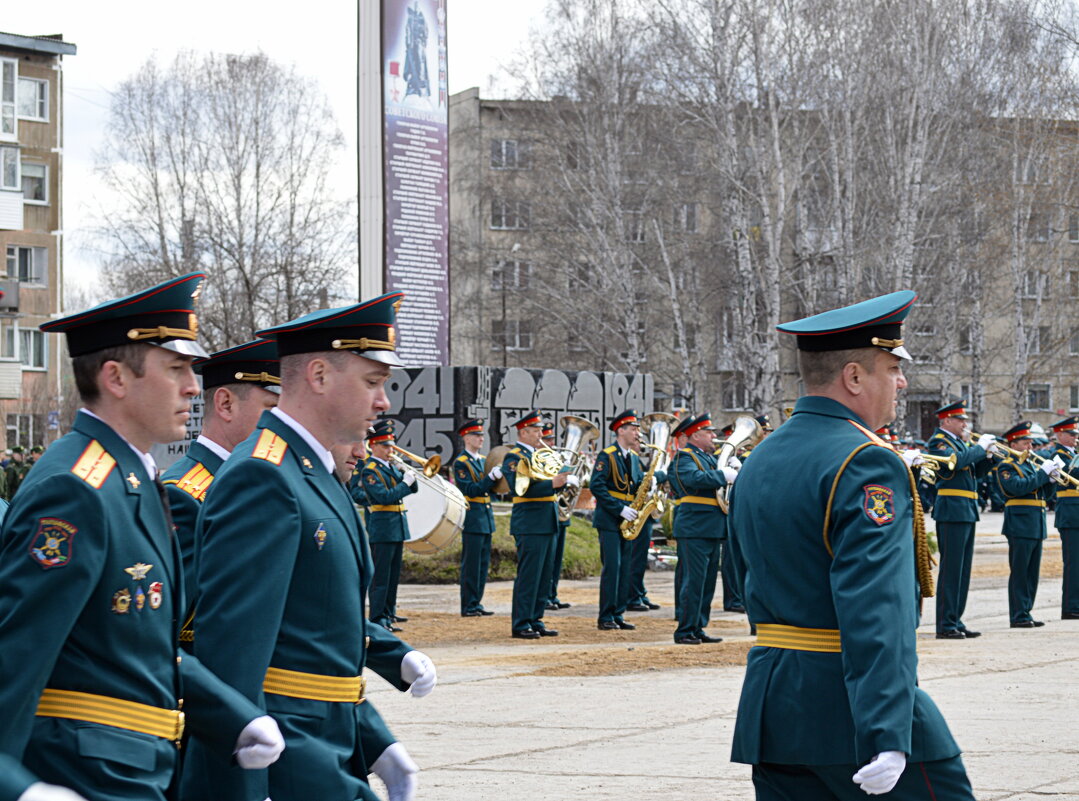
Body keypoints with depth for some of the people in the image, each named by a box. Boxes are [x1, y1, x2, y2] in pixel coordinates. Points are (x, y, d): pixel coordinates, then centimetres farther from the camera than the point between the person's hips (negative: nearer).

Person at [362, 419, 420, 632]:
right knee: (381, 574, -9)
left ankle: (389, 612, 23)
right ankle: (377, 618, -9)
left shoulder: (392, 465, 14)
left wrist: (409, 475, -4)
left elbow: (413, 489, 15)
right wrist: (405, 482, -17)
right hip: (382, 527, -9)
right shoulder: (369, 471, -12)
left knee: (394, 573, 15)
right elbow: (385, 497, -22)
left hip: (398, 525, 9)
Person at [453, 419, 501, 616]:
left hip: (486, 518, 8)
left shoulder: (483, 460, 15)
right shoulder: (461, 463, -9)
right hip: (472, 518, -8)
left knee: (483, 563, 9)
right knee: (471, 564, -5)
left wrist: (498, 475, -3)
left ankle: (476, 603, 15)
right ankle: (468, 606, -2)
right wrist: (491, 477, -24)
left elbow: (491, 488, 15)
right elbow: (471, 491, -17)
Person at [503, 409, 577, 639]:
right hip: (530, 524, -9)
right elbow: (521, 489, -22)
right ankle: (520, 625, -5)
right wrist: (551, 484, -28)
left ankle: (535, 621, 16)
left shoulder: (538, 455, 19)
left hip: (546, 524, 9)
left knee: (543, 576, 11)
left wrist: (566, 479, -1)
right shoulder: (514, 457, -9)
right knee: (528, 575, -8)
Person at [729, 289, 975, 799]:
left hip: (769, 700, 8)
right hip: (847, 713, -8)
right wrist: (886, 736, -32)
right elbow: (877, 612, -25)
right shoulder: (865, 464, -14)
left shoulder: (759, 464, 14)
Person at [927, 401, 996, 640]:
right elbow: (956, 460, -26)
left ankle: (956, 622, 17)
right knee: (950, 569, -9)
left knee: (962, 570, 11)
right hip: (952, 510, -9)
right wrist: (979, 447, -14)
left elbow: (975, 472, 20)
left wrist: (987, 455, 4)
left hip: (967, 512, 9)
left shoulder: (959, 442, 19)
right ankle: (945, 626, -8)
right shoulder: (938, 442, -8)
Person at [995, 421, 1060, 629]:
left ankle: (1026, 613, 14)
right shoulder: (1007, 467, -6)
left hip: (1036, 525, 8)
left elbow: (1043, 493, 19)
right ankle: (1018, 616, -5)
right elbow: (1019, 487, -22)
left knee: (1032, 573, 9)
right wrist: (1043, 473, -18)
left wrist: (1051, 478, 0)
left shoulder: (1032, 465, 20)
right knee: (1019, 572, -7)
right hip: (1020, 526, -8)